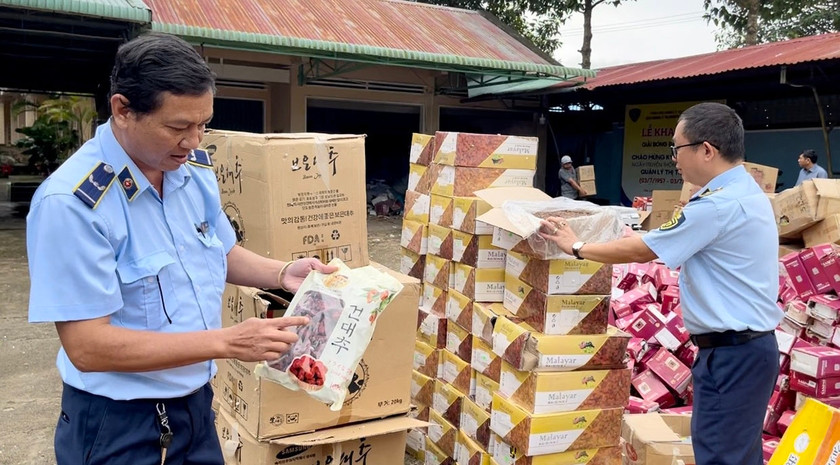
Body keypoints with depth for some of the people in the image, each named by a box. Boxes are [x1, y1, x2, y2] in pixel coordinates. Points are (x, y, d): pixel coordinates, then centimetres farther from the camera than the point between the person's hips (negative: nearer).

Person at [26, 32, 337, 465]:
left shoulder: (196, 171, -2)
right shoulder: (69, 202, -24)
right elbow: (87, 347, -25)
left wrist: (282, 273, -5)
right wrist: (228, 342, -27)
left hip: (197, 402, 7)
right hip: (119, 424, -6)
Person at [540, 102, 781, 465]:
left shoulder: (718, 205, -21)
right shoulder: (749, 193, 11)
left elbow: (640, 251, -14)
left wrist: (576, 247, -3)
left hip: (731, 353, -10)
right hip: (750, 345, 10)